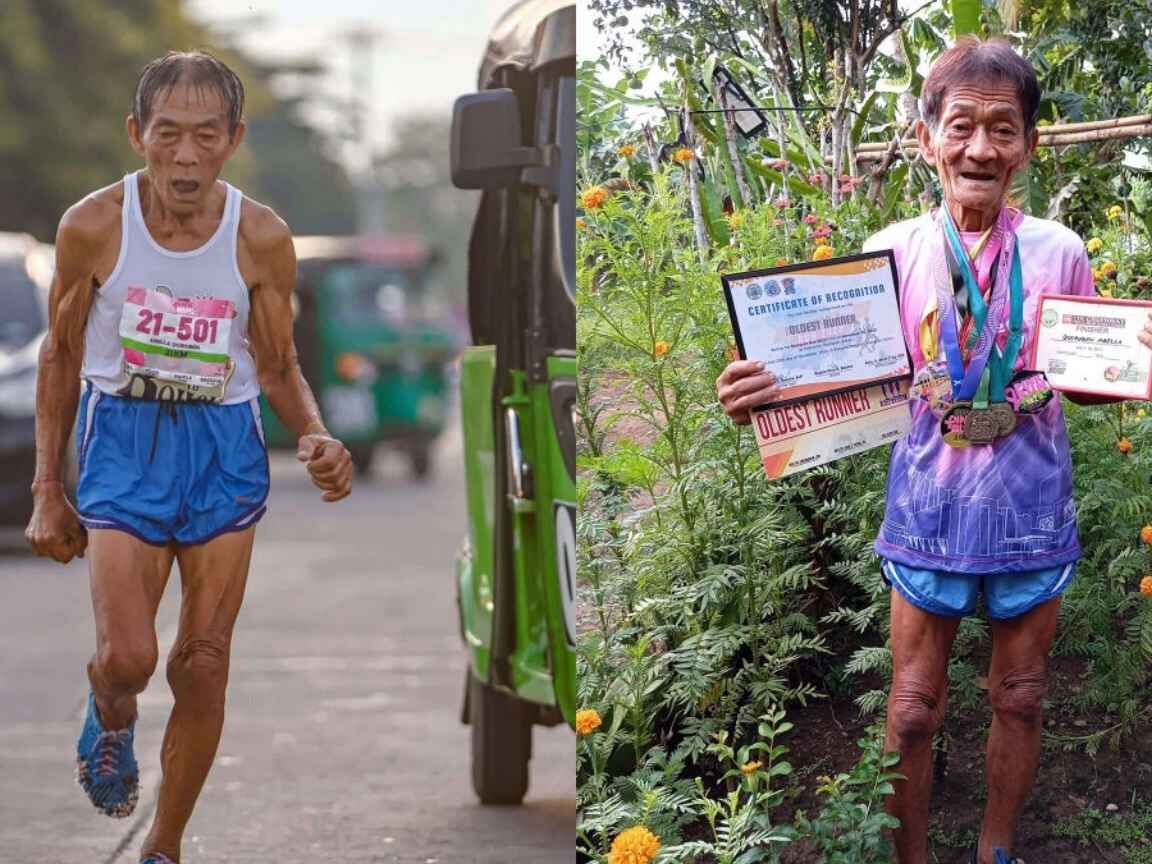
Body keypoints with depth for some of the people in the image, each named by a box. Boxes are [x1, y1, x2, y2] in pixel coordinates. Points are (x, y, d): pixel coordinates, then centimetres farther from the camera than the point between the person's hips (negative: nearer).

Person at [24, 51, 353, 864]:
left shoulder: (262, 238, -8)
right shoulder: (94, 226, -10)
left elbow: (279, 368, 4)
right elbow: (62, 355, 2)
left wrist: (317, 435, -17)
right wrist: (47, 490, 3)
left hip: (224, 445, 1)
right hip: (123, 438, -1)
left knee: (204, 666, 4)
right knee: (126, 656, -16)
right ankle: (111, 720, 22)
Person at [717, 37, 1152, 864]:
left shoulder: (1059, 251, -6)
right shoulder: (894, 252, -8)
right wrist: (769, 391, -25)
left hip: (1031, 506, 1)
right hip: (932, 505, -1)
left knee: (1019, 700, 15)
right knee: (913, 711, 7)